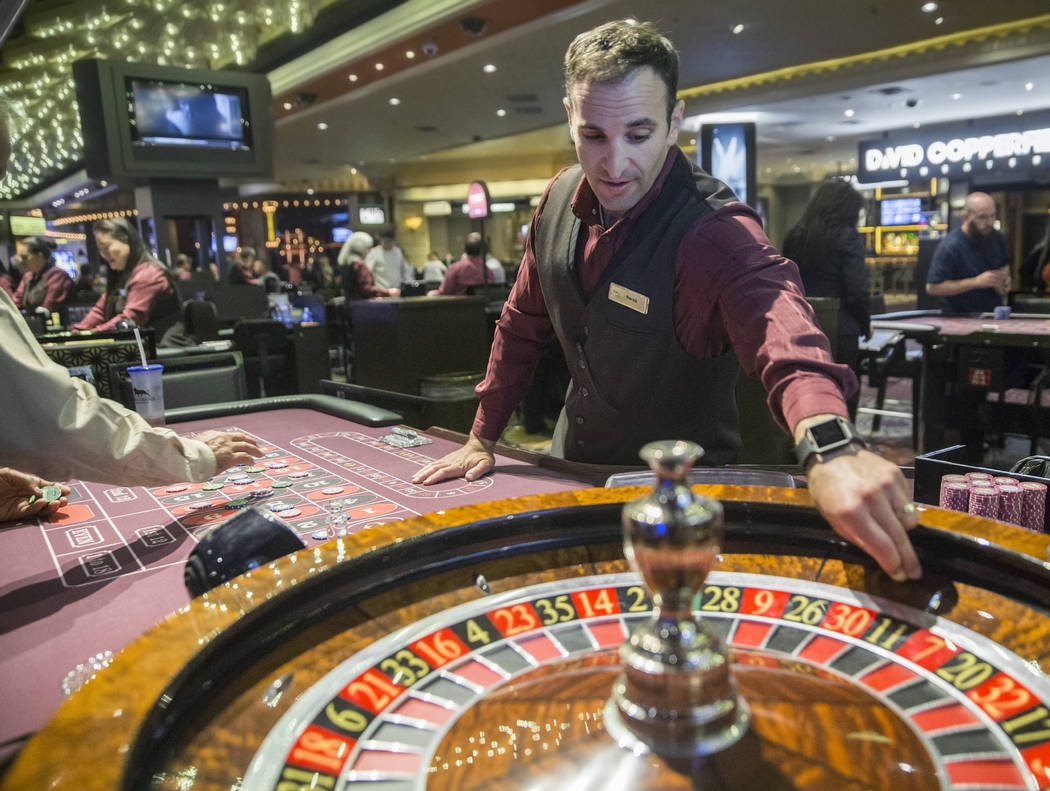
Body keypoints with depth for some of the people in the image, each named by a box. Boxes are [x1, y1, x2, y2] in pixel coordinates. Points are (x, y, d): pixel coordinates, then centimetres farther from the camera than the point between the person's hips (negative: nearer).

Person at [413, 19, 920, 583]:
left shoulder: (712, 232, -29)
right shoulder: (561, 198, -9)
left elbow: (775, 316, -50)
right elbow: (523, 322, 3)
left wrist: (828, 444, -71)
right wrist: (482, 439, 6)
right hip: (573, 462, 6)